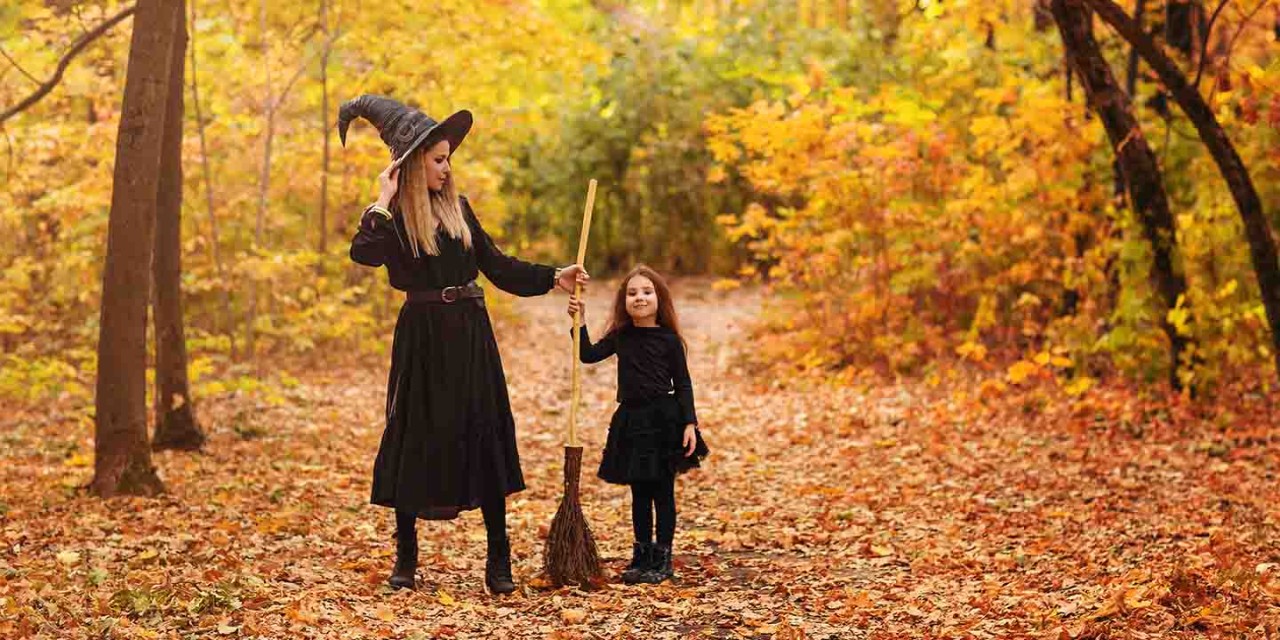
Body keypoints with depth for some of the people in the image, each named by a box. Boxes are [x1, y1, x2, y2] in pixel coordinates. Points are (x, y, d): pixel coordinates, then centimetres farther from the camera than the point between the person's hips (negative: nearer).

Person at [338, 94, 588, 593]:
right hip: (422, 339, -4)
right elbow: (364, 253, -26)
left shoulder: (458, 208, 10)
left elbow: (496, 265, 13)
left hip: (470, 336, 4)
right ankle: (405, 559, 16)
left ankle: (498, 562, 7)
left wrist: (553, 277, 7)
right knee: (415, 440, 2)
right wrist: (385, 201, -20)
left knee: (486, 438, 1)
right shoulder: (392, 216, -5)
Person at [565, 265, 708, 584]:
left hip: (663, 420, -4)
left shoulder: (669, 340, -5)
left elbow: (683, 385, -4)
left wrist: (689, 423, -11)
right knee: (639, 493, 11)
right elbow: (588, 354, 1)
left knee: (663, 492, 2)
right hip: (631, 421, 4)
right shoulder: (620, 337, 7)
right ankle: (641, 555, 20)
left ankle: (662, 560, 8)